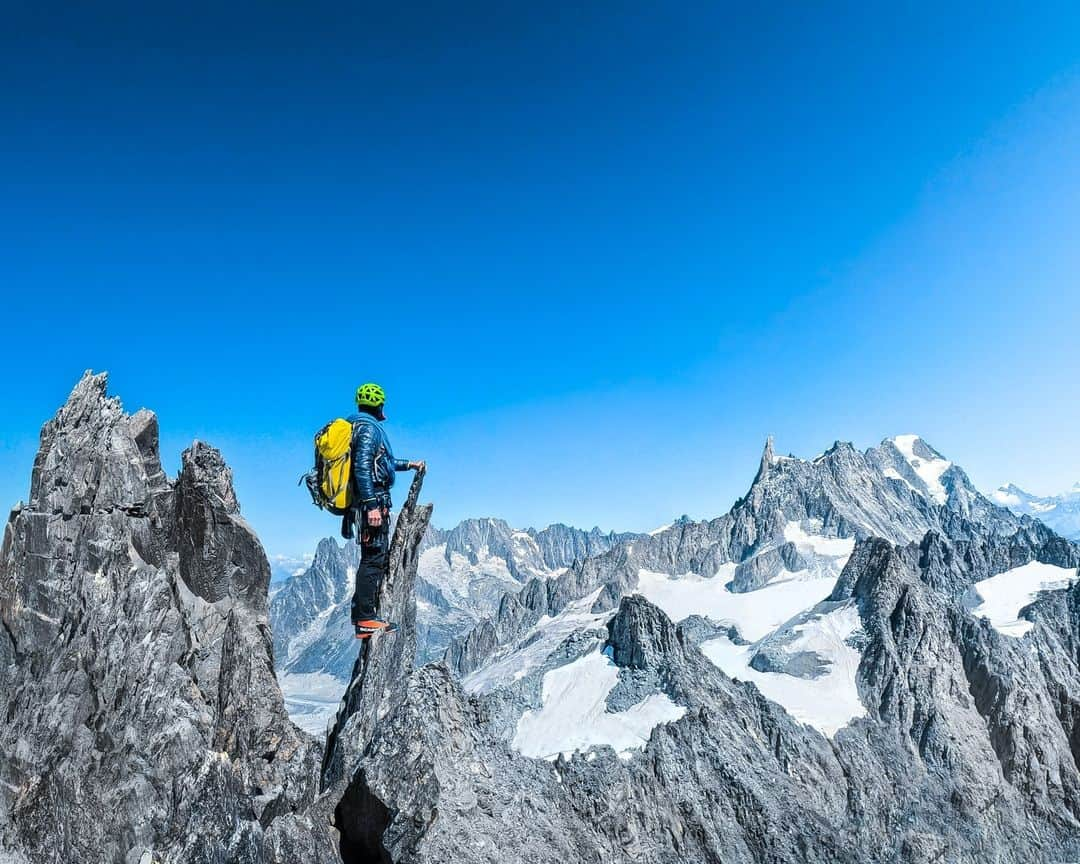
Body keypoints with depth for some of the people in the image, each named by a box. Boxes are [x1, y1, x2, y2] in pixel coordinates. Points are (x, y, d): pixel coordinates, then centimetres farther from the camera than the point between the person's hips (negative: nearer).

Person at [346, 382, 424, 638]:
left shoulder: (360, 426, 19)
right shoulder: (369, 428, -12)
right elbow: (362, 467, -23)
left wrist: (408, 465, 36)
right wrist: (372, 506, -27)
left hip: (366, 502, 10)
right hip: (373, 501, -10)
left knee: (375, 557, 17)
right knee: (373, 559, -7)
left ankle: (360, 612, 23)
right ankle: (365, 619, -3)